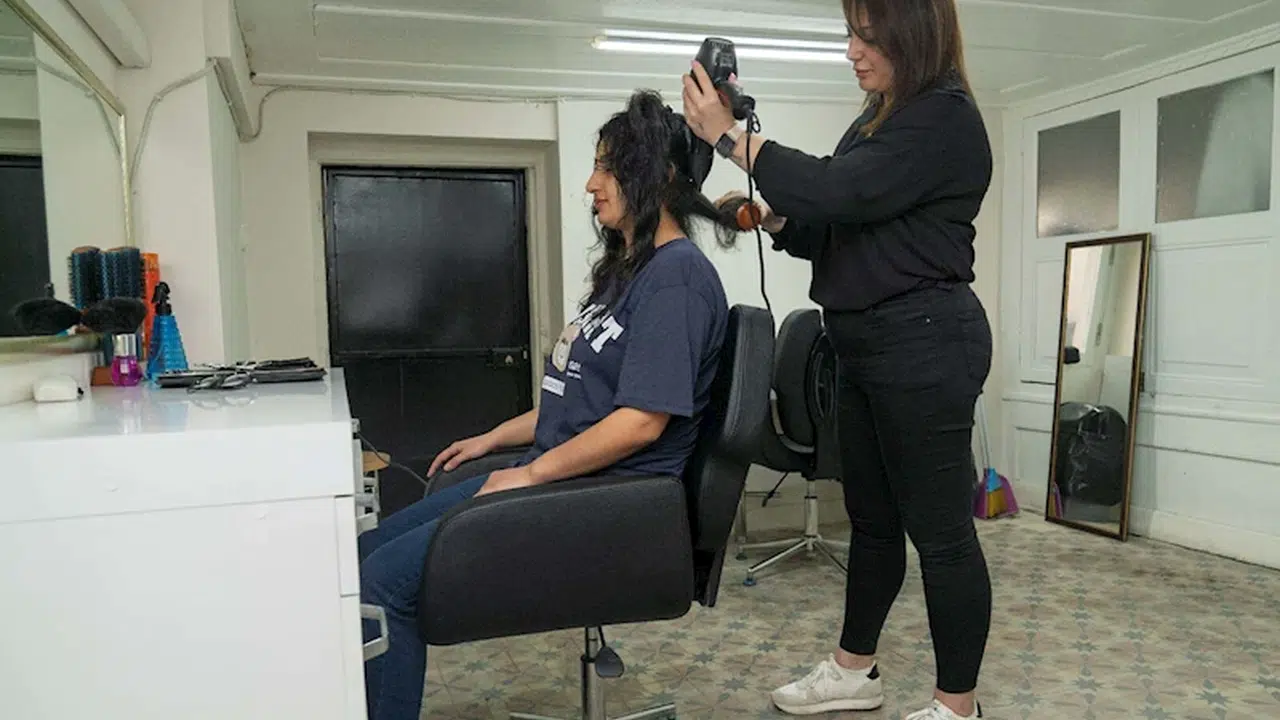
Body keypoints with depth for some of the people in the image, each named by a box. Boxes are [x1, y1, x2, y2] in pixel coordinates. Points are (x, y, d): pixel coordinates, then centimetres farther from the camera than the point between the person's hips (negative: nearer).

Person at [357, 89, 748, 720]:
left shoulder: (677, 275, -14)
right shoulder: (627, 268, 18)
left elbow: (642, 420, -21)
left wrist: (529, 474, -14)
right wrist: (493, 439, 20)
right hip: (551, 475, 10)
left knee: (385, 578, -17)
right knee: (367, 551, 5)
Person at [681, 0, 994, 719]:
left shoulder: (945, 119, -12)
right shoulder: (878, 120, 16)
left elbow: (837, 192, -22)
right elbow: (836, 230, 19)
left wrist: (731, 135, -14)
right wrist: (772, 219, 1)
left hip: (924, 344, -10)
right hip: (869, 346, 10)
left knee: (940, 528, 0)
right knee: (872, 517, 17)